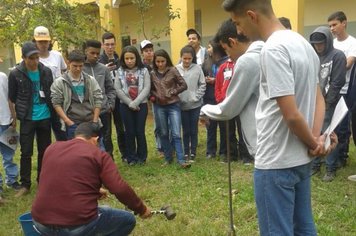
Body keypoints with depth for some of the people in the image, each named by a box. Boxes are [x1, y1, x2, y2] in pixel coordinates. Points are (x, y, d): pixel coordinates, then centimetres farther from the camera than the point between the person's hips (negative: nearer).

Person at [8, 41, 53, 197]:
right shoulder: (15, 74, -6)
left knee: (44, 151, 12)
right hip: (27, 119, -2)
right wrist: (14, 118, 0)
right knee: (26, 152, 2)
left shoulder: (46, 71, 0)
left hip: (45, 117, 3)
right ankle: (25, 184, 14)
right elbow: (11, 98, 1)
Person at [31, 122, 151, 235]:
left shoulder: (52, 148, 13)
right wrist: (141, 209, 5)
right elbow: (121, 189, -12)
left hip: (41, 223, 6)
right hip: (77, 226, -6)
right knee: (128, 220, 16)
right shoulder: (99, 155, -4)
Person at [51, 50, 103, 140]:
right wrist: (69, 122, -11)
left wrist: (95, 121, 0)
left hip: (90, 123, 3)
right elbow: (56, 103, -4)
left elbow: (98, 100, 8)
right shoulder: (60, 82, -1)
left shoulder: (91, 80, 8)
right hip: (72, 125, -3)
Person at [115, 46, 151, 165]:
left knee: (140, 131, 3)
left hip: (141, 105, -1)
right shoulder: (120, 72, 2)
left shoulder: (143, 70, 0)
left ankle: (142, 157, 17)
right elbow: (118, 89, -4)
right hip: (125, 105, 1)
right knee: (130, 132, 6)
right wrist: (130, 103, -12)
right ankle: (131, 158, 17)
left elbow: (146, 88, -7)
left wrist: (135, 102, -16)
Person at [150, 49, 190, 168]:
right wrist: (152, 96, -6)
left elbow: (183, 85, -3)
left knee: (176, 134, -6)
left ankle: (181, 159, -1)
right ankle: (168, 158, 22)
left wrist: (172, 93, -10)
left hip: (173, 105, -3)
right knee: (163, 134, 10)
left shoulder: (173, 70, -4)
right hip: (159, 107, 3)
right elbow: (150, 89, 13)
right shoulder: (152, 73, 4)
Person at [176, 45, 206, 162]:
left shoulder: (197, 68, -4)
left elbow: (202, 85, -1)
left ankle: (193, 153, 20)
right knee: (186, 130, 10)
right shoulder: (176, 69, -5)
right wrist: (177, 98, -10)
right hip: (182, 105, 0)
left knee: (194, 130, 9)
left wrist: (196, 97, -9)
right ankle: (186, 153, 21)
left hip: (195, 104, 0)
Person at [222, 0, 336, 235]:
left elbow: (291, 114, -23)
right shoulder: (302, 43, 10)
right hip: (301, 159, 9)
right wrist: (316, 139, 2)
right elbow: (319, 99, 14)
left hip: (276, 163, -9)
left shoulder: (273, 49, -20)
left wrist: (312, 143, -6)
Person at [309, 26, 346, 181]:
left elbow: (337, 82, -10)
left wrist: (326, 102, -11)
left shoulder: (338, 56, -5)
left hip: (328, 104, -5)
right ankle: (314, 165, 21)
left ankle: (331, 169, 10)